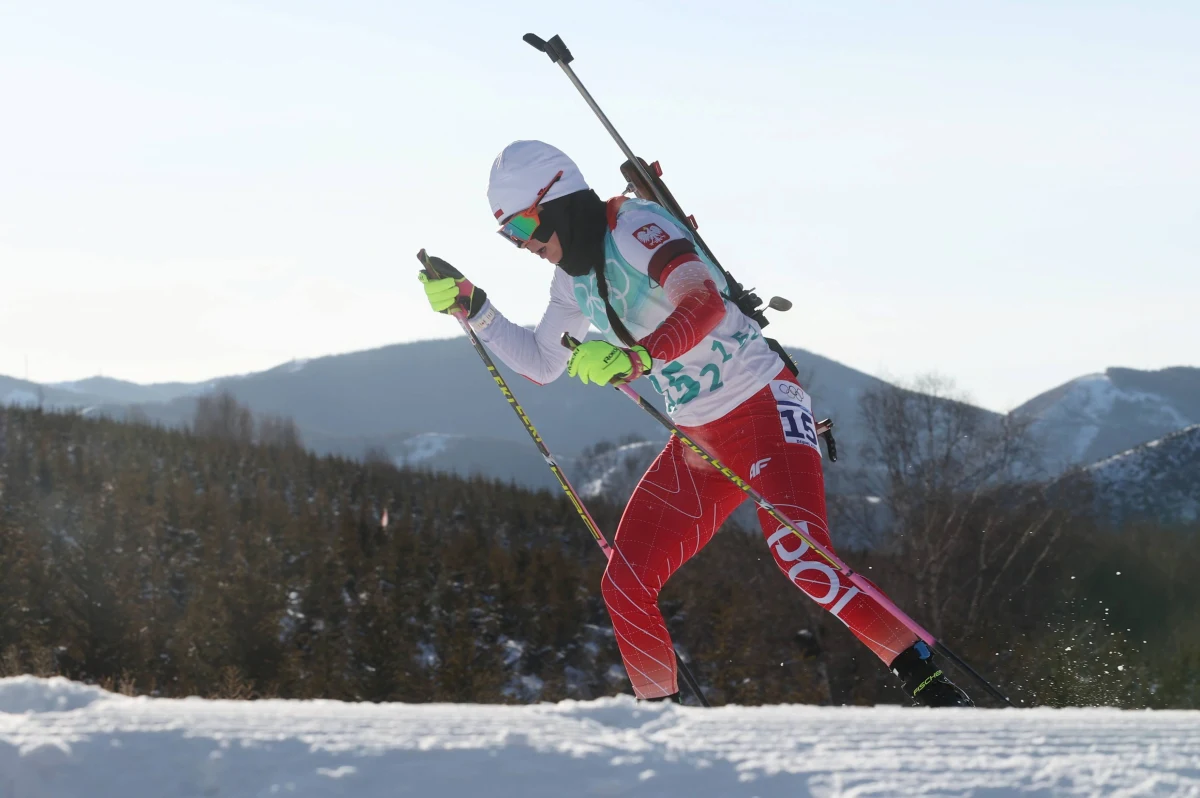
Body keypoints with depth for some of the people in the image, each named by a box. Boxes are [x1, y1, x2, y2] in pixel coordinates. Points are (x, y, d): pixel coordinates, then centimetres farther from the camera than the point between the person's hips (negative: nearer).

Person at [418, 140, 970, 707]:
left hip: (764, 406, -9)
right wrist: (470, 306, 13)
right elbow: (539, 363, 25)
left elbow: (705, 302, -34)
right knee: (624, 587, 1)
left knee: (801, 558, -28)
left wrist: (637, 358, -48)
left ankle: (928, 683, -26)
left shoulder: (634, 228, -17)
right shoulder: (574, 277, 11)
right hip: (697, 442, 9)